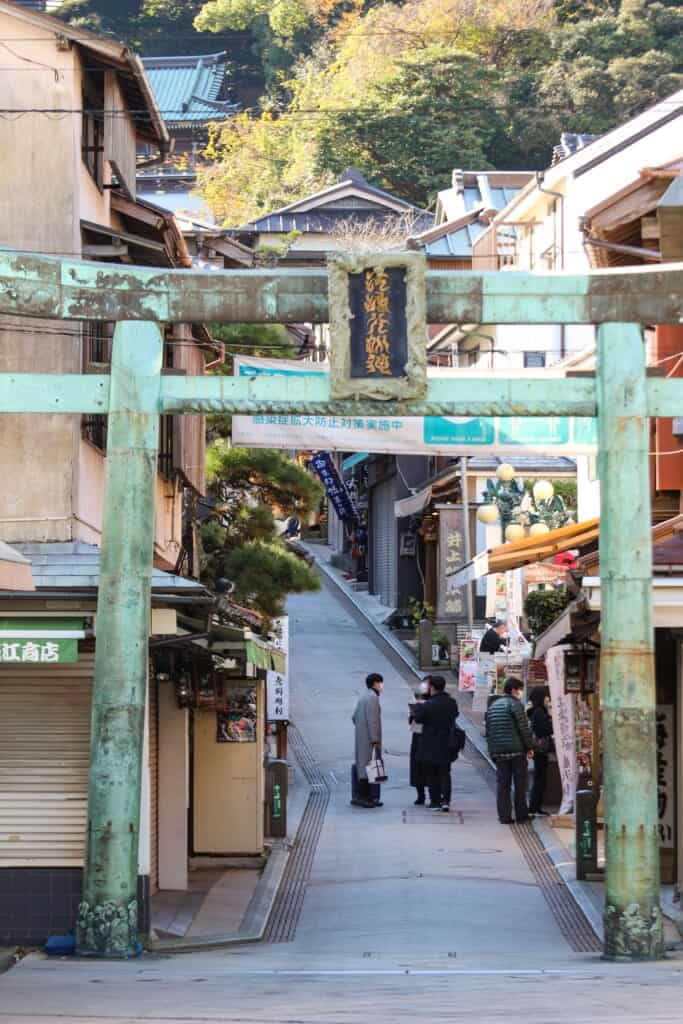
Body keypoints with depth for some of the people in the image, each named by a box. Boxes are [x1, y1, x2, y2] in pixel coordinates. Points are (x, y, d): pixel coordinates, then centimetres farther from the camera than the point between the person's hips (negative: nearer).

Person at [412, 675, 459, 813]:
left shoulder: (427, 705, -18)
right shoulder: (452, 703, -3)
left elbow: (418, 718, -8)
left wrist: (418, 706, 7)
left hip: (430, 747, -4)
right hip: (447, 746, 4)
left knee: (432, 775, 8)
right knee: (445, 773, 10)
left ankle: (435, 801, 9)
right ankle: (445, 800, -2)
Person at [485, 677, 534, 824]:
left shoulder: (493, 706, 14)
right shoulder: (515, 704, -7)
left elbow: (488, 730, 15)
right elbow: (524, 728, -11)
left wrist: (492, 749, 17)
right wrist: (530, 747, -3)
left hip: (498, 751, 5)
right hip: (517, 750, -5)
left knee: (502, 784, 5)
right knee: (520, 784, 3)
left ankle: (504, 816, 1)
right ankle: (521, 815, 5)